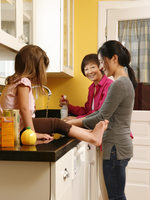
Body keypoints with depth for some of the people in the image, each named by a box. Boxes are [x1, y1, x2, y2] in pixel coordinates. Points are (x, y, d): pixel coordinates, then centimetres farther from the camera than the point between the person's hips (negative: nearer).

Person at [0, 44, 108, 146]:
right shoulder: (24, 82, -14)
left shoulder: (14, 81, 18)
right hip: (19, 128, -10)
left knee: (58, 124, 5)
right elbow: (24, 108, -24)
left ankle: (89, 133, 4)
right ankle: (92, 138, -6)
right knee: (56, 124, -11)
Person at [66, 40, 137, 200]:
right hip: (120, 145, 10)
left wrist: (72, 123, -9)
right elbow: (102, 112, 16)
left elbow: (102, 118, -18)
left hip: (116, 148, -10)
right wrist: (76, 121, 11)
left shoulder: (119, 85, -18)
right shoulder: (125, 82, 15)